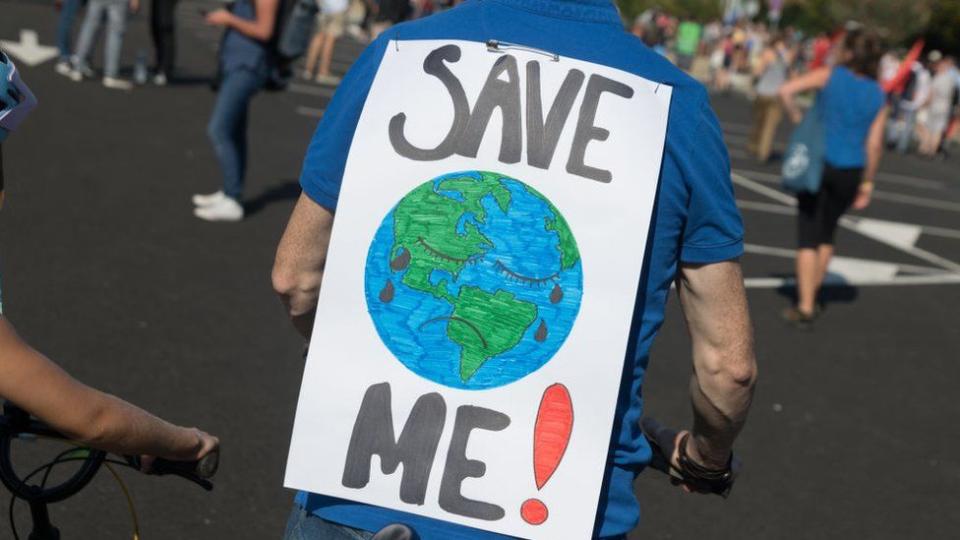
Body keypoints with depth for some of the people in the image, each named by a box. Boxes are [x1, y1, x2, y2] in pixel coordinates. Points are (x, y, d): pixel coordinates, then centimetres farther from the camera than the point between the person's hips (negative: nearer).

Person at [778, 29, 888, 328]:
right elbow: (874, 144, -1)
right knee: (827, 232, 21)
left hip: (820, 163, -3)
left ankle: (805, 307, -3)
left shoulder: (830, 75, -5)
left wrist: (797, 119, 0)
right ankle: (811, 296, 30)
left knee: (808, 236, 2)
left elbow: (786, 91, -15)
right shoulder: (878, 95, 2)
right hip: (851, 171, 3)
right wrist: (867, 183, 7)